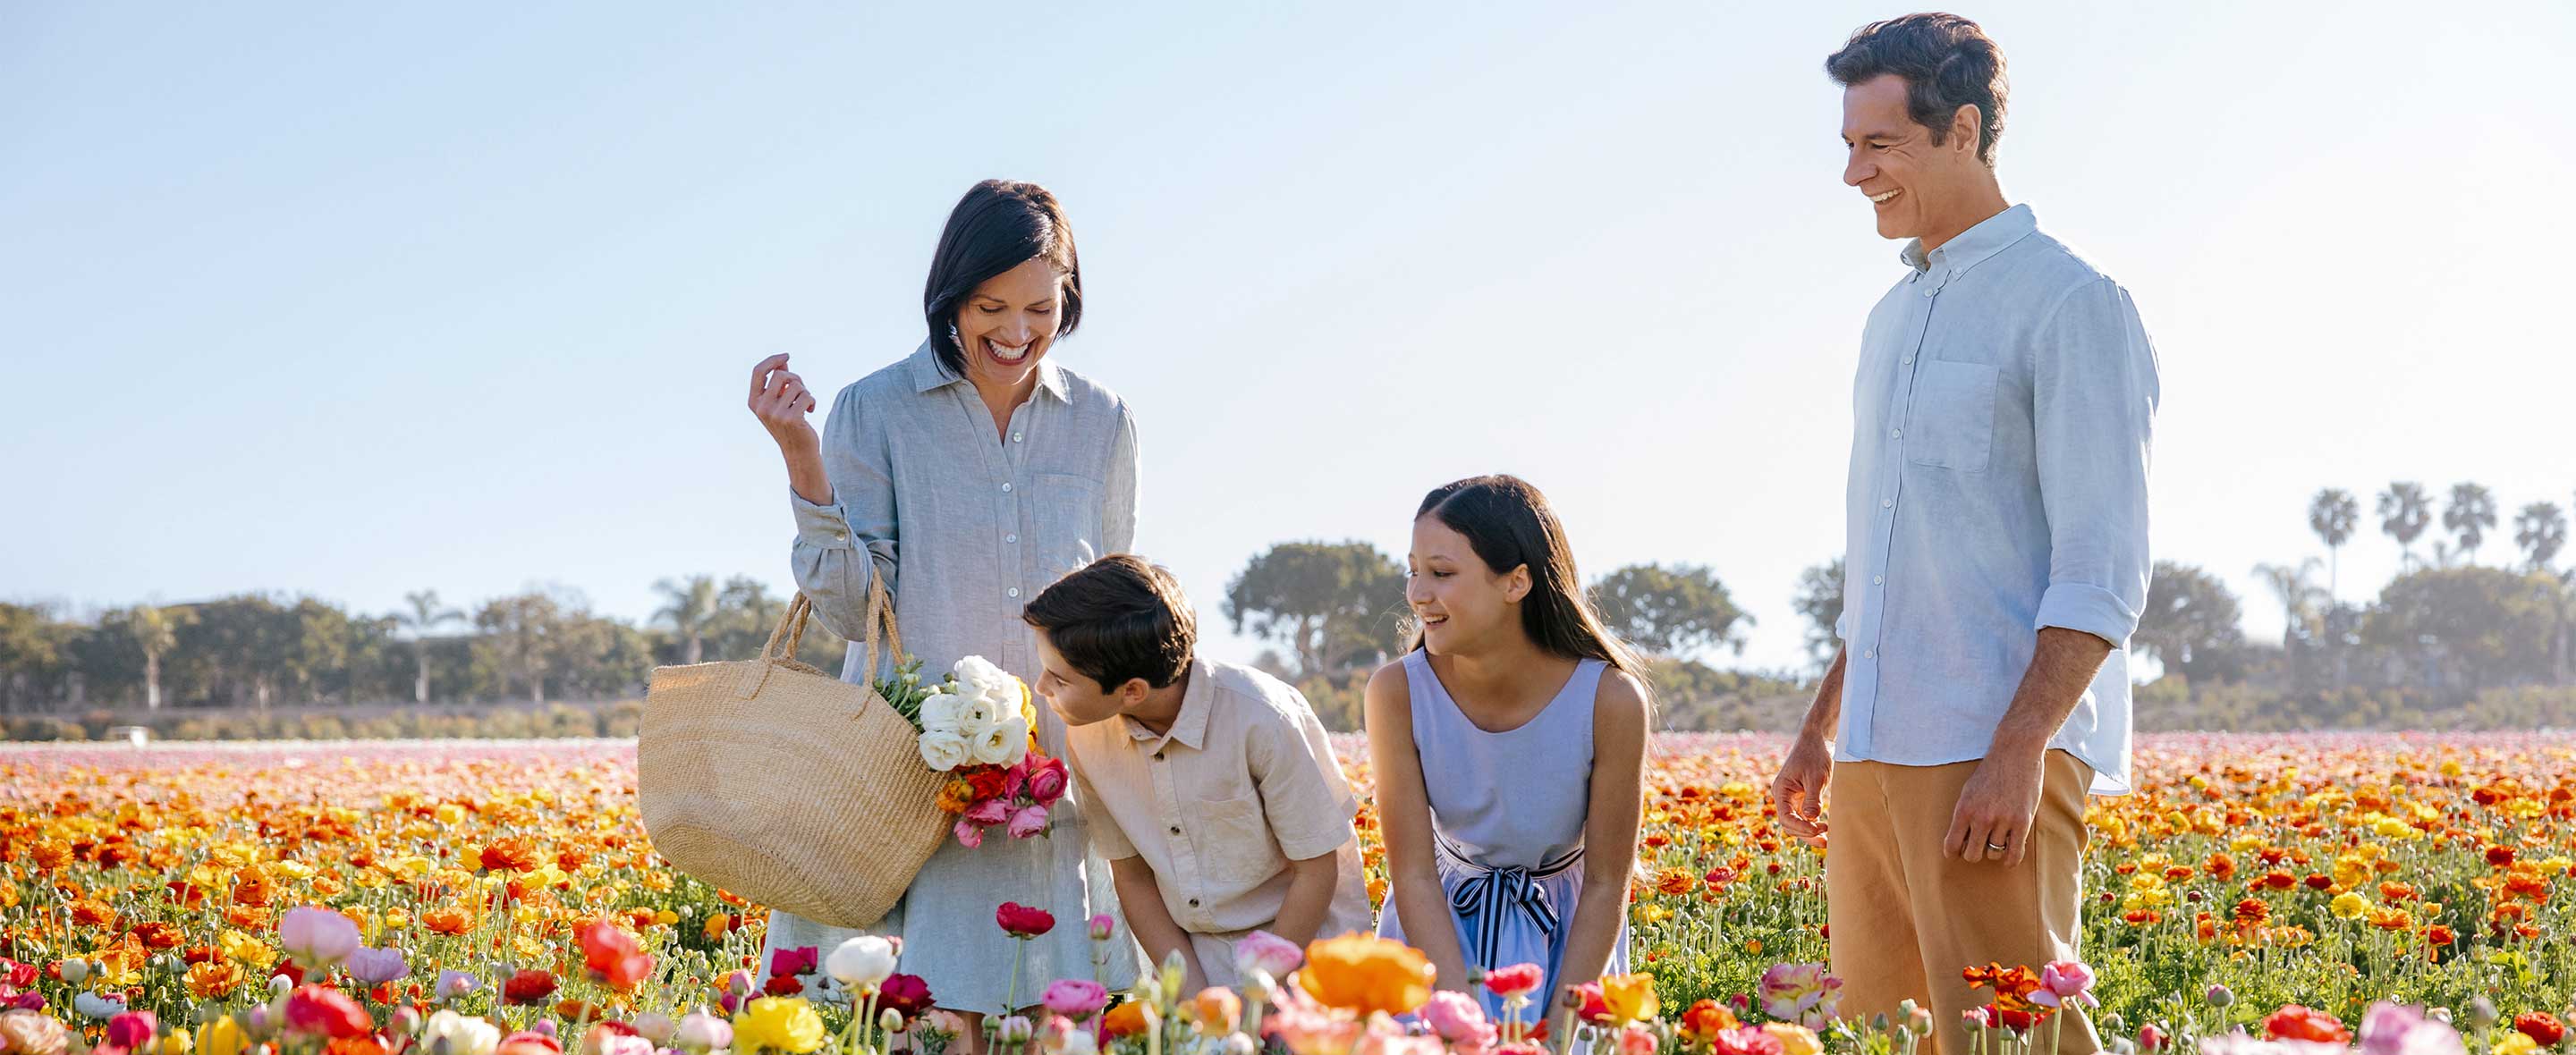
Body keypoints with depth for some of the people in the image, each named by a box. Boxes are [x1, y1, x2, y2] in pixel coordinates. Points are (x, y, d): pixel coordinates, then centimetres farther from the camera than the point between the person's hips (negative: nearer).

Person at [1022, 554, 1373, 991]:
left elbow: (1317, 872, -12)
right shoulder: (1086, 734, -8)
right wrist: (1195, 1002, -7)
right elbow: (1133, 877, 2)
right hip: (1192, 960, 4)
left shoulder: (1262, 717, -22)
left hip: (1299, 939, -4)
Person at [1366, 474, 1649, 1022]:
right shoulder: (1397, 692, -20)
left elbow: (1606, 886, -14)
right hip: (1441, 923, 1)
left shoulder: (1611, 700, -23)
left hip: (1566, 932, 0)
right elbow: (1413, 876, -17)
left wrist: (1560, 1026, -22)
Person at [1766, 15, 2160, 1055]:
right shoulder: (1893, 319, 20)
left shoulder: (2070, 304, -6)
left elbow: (2103, 570, -13)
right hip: (1876, 760, 8)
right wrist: (1820, 729, 22)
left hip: (1994, 755, -8)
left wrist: (2017, 753, -21)